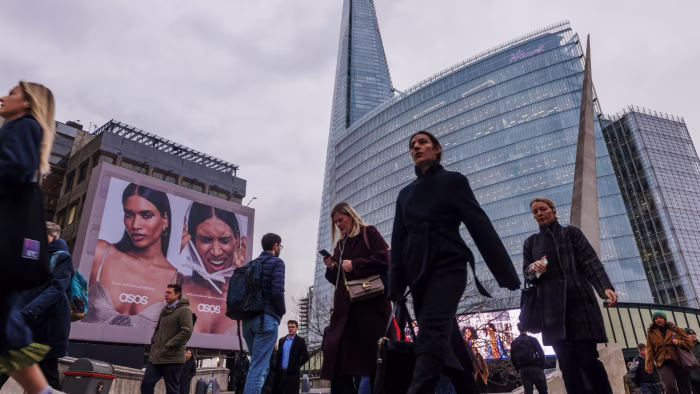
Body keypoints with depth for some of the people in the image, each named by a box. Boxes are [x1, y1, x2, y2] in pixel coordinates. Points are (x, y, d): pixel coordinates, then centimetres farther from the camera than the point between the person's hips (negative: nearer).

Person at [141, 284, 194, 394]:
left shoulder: (184, 310, -9)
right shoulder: (165, 310, 17)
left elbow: (186, 331, -19)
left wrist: (168, 346, -19)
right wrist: (154, 344, 11)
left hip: (172, 358, -8)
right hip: (156, 357, 8)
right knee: (146, 384, 6)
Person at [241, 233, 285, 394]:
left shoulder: (251, 264, 17)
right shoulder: (276, 262, -3)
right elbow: (277, 291, -16)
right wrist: (282, 311, 0)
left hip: (248, 318, 7)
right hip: (267, 318, -7)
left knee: (259, 365, 17)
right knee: (259, 367, -7)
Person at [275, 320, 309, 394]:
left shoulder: (300, 341, 1)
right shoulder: (282, 340, 14)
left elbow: (305, 357, -4)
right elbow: (278, 355, 15)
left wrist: (295, 367, -9)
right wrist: (278, 368, 4)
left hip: (293, 373, -4)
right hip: (281, 373, 4)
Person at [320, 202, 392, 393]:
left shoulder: (369, 233, 4)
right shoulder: (340, 245, 20)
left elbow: (383, 260, -10)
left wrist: (355, 265, -13)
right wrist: (331, 268, 0)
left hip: (371, 303, -5)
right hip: (346, 306, 6)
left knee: (375, 354, 0)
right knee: (337, 354, -3)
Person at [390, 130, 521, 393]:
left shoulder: (452, 180, 6)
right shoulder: (405, 194, 19)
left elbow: (479, 225, -1)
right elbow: (397, 242, 15)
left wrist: (506, 274, -5)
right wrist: (395, 288, 8)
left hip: (448, 265, -5)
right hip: (418, 273, 5)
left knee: (431, 334, -22)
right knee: (446, 341, 8)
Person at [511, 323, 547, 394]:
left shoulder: (514, 342, 8)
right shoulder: (532, 340, -4)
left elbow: (512, 358, 6)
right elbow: (541, 354, -8)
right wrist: (541, 366, 4)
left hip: (522, 370, 3)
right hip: (535, 368, -3)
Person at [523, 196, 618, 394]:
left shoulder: (571, 232, 10)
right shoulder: (531, 242, 17)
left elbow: (590, 262, 0)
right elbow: (526, 273, 15)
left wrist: (605, 287, -17)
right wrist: (533, 268, -10)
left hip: (579, 302, -2)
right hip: (552, 308, 2)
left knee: (588, 359, -7)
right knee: (567, 364, -1)